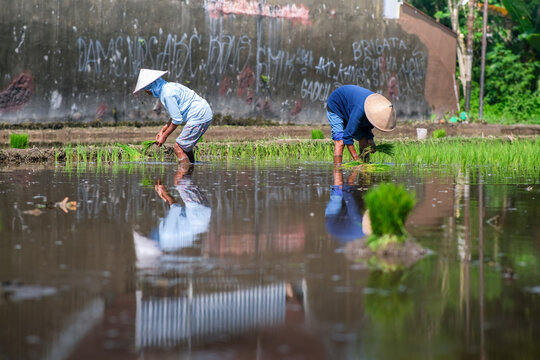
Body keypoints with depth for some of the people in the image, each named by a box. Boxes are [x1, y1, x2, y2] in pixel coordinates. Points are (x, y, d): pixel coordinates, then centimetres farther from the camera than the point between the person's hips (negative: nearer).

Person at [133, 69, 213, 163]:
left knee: (178, 148, -9)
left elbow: (177, 120, -17)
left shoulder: (167, 94, -17)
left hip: (198, 117, -10)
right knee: (185, 147, 19)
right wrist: (162, 130, 19)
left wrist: (164, 136, -6)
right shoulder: (169, 87, 15)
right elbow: (176, 114, 23)